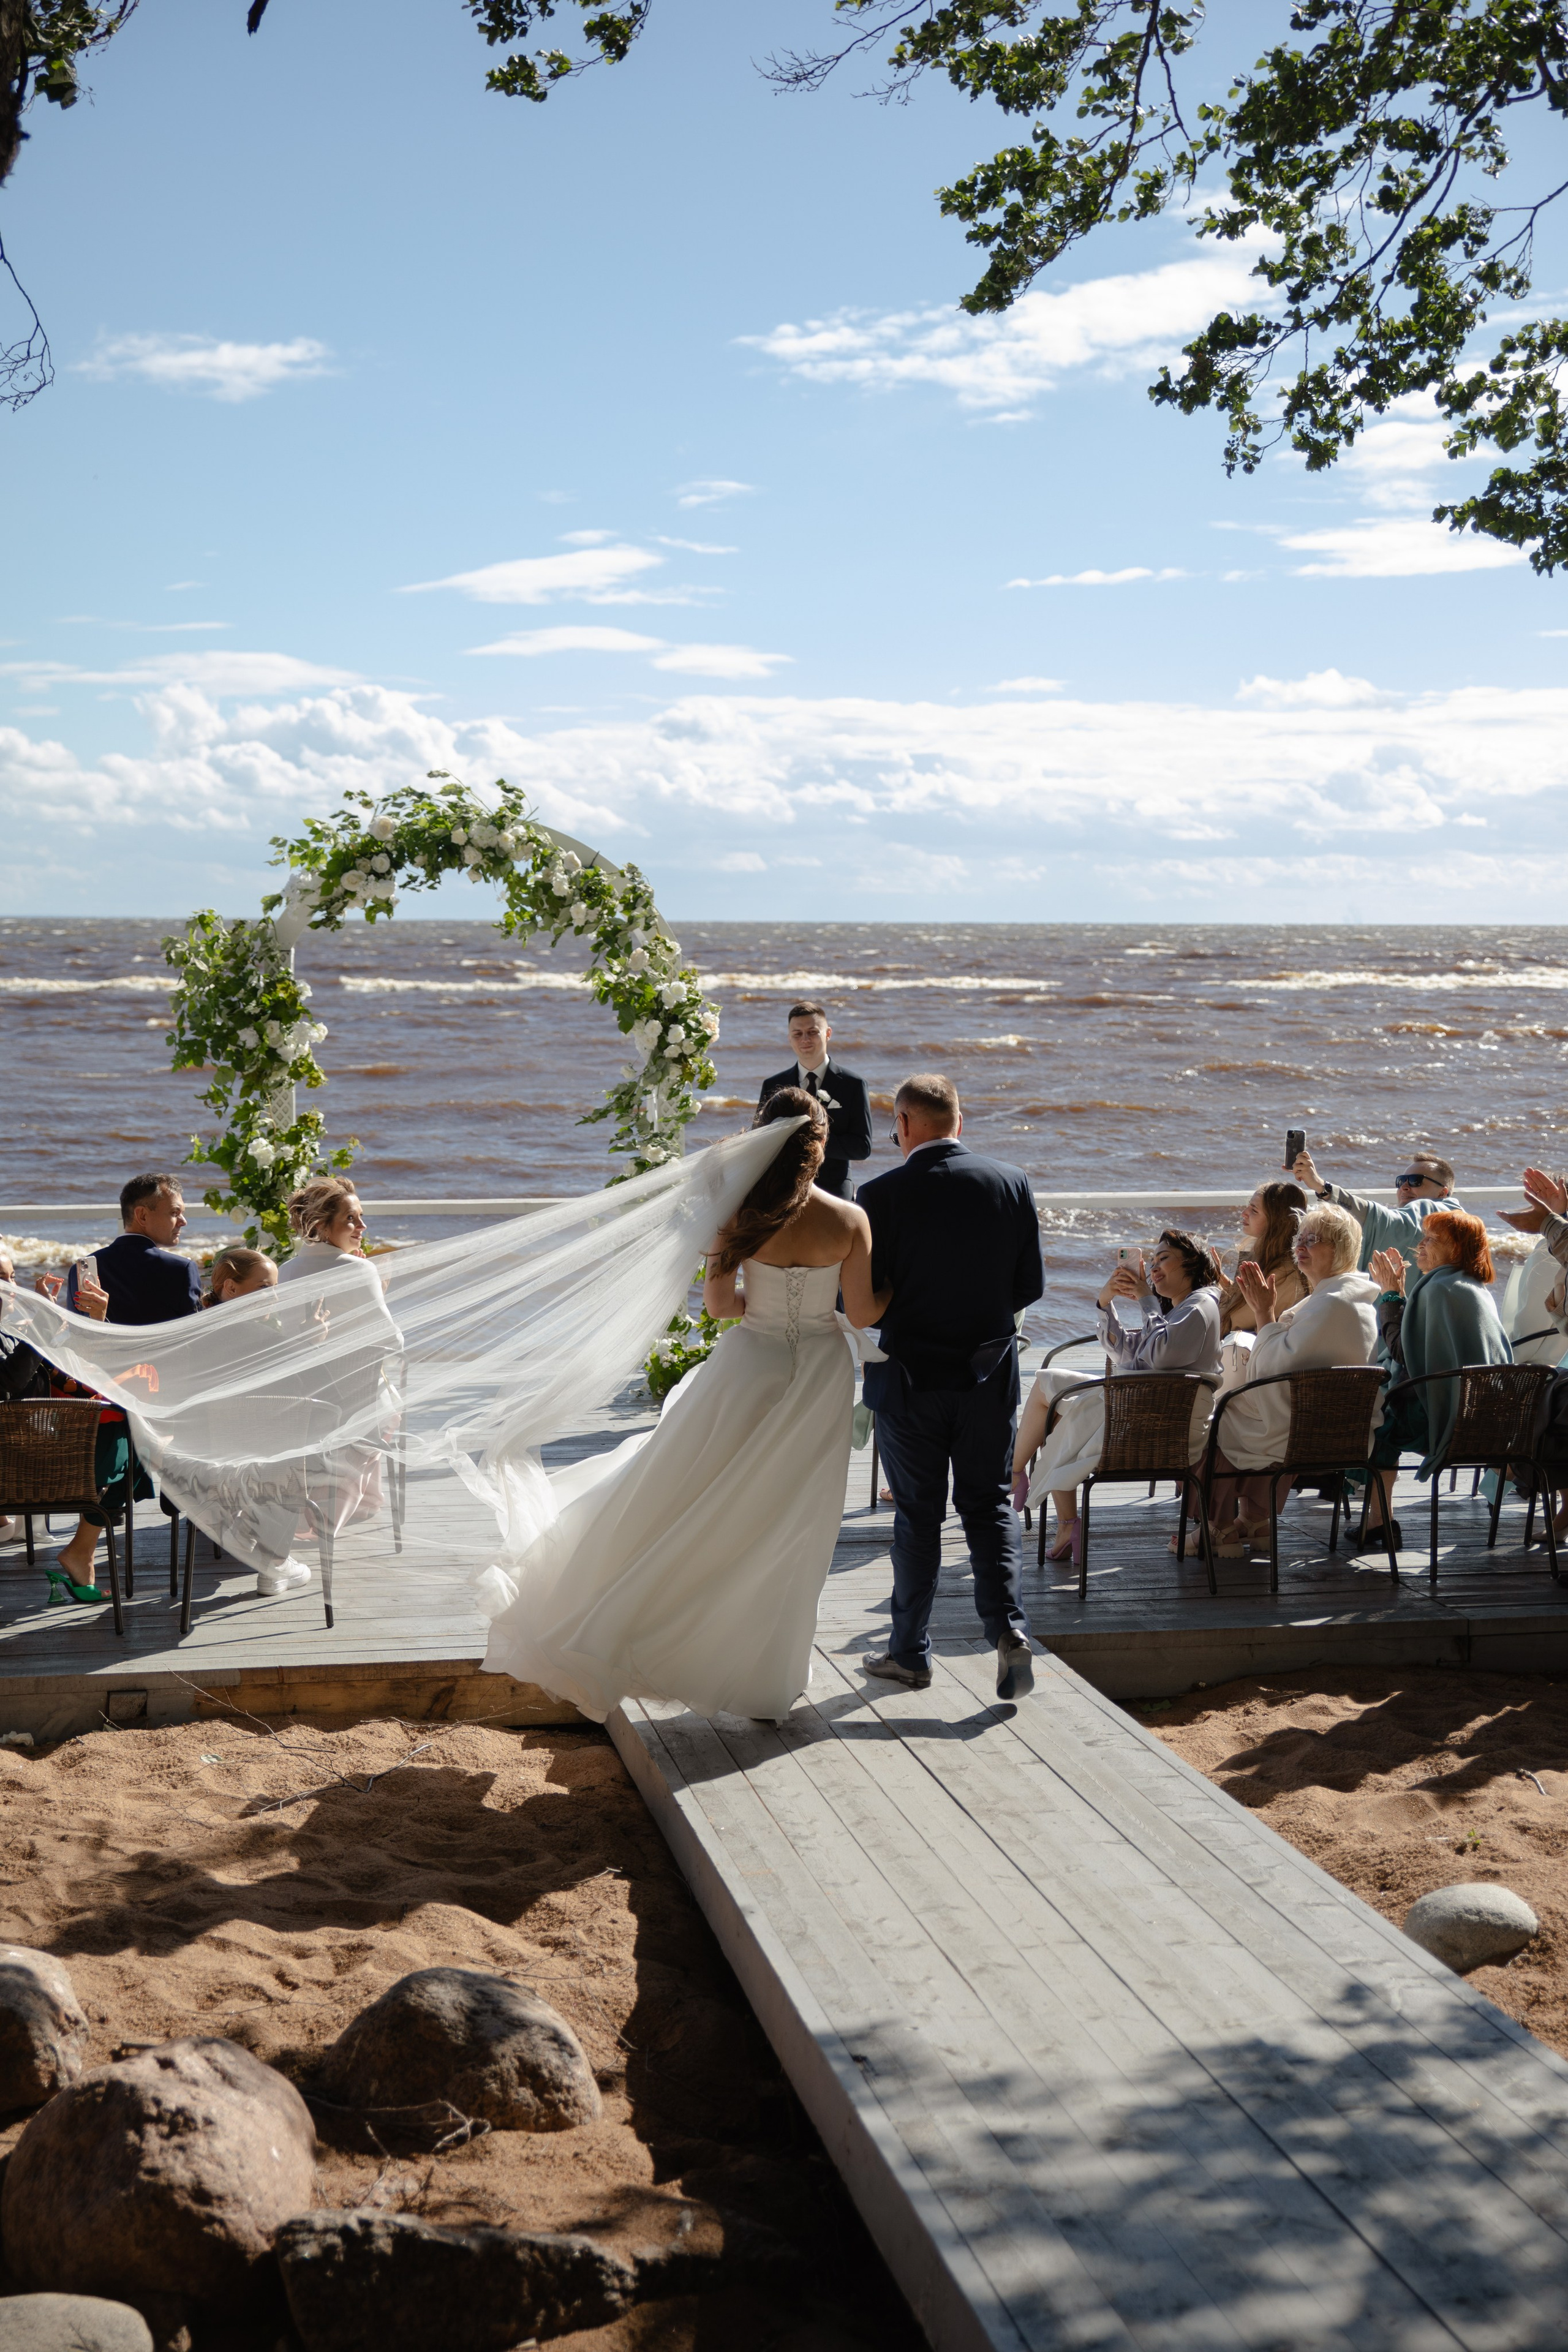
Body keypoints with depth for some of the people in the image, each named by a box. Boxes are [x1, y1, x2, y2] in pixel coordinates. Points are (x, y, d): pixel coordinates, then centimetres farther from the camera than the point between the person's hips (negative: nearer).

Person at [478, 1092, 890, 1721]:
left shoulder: (740, 1216, -11)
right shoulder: (850, 1221, -11)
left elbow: (718, 1304, -6)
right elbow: (863, 1313, -7)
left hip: (750, 1368, -1)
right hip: (819, 1379, 1)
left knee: (673, 1495, 11)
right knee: (791, 1529, 12)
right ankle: (768, 1681, 22)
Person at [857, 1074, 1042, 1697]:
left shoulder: (884, 1194, -14)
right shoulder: (1011, 1183, -4)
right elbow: (1030, 1284, 1)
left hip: (911, 1377, -2)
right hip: (990, 1372, 2)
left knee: (918, 1515, 10)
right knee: (988, 1504, 15)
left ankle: (910, 1652, 20)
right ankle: (1008, 1626, -3)